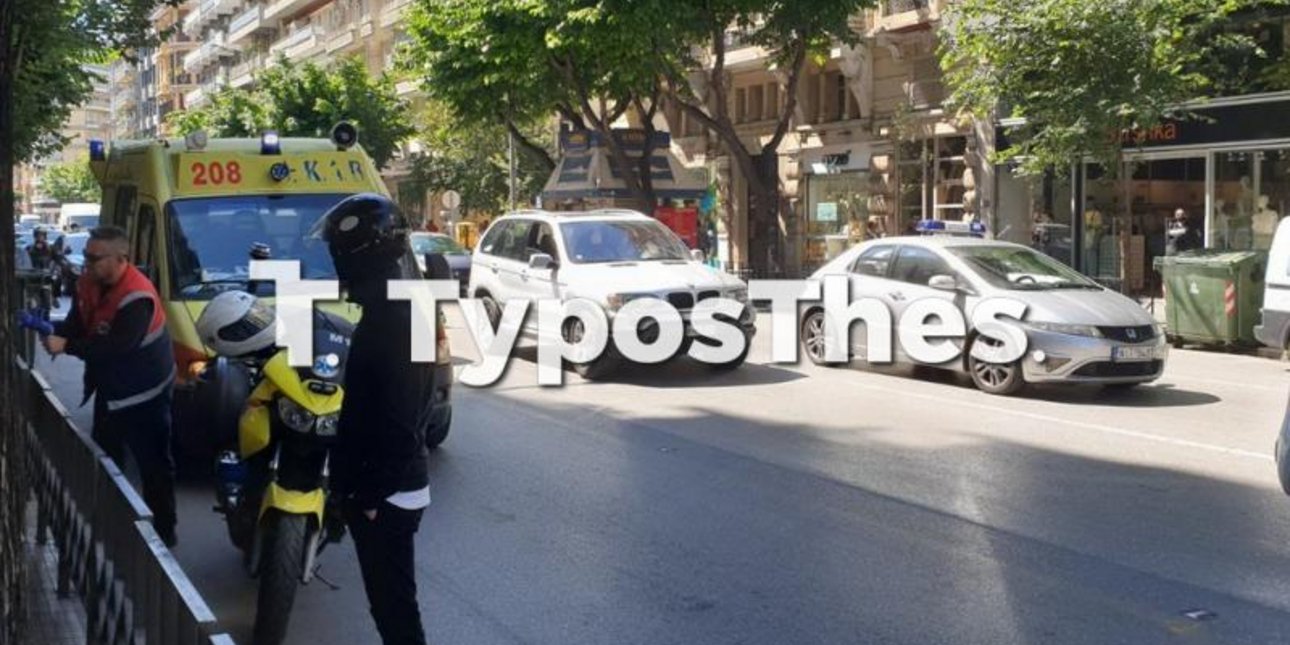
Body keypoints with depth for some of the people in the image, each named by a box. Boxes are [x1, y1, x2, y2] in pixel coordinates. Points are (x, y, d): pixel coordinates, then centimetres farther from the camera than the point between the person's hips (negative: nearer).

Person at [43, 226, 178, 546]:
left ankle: (162, 532, 12)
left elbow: (116, 346, -34)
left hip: (143, 393, -9)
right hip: (110, 388, 9)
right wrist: (53, 330, -16)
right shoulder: (88, 283, -3)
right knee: (104, 459, 21)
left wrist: (66, 346, -33)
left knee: (154, 465, 1)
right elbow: (76, 325, 5)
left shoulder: (137, 297, -30)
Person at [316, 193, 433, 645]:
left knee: (395, 606, -1)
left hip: (386, 495, -10)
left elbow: (401, 423, -25)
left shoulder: (392, 322, -22)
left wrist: (371, 493, -21)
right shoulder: (391, 310, 10)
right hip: (385, 487, 10)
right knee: (389, 601, 19)